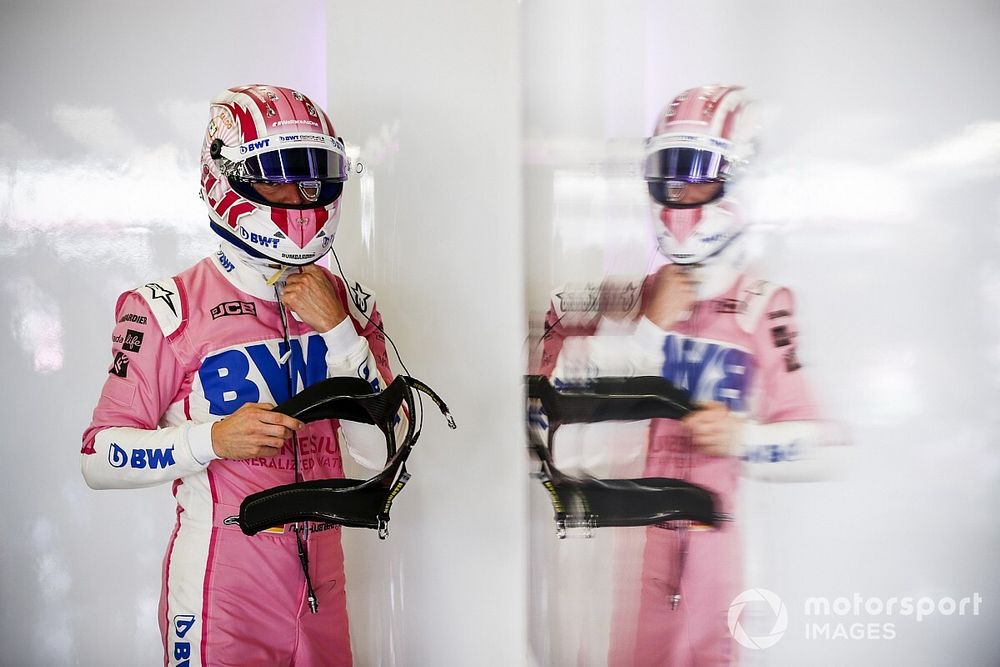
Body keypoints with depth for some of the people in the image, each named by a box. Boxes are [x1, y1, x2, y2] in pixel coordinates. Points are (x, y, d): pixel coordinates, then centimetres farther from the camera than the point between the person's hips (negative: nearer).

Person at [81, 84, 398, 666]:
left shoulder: (346, 306, 3)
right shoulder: (171, 309, -11)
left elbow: (385, 452, -4)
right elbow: (100, 459, -9)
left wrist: (337, 331, -12)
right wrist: (214, 439, -24)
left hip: (322, 582, 5)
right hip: (222, 590, -4)